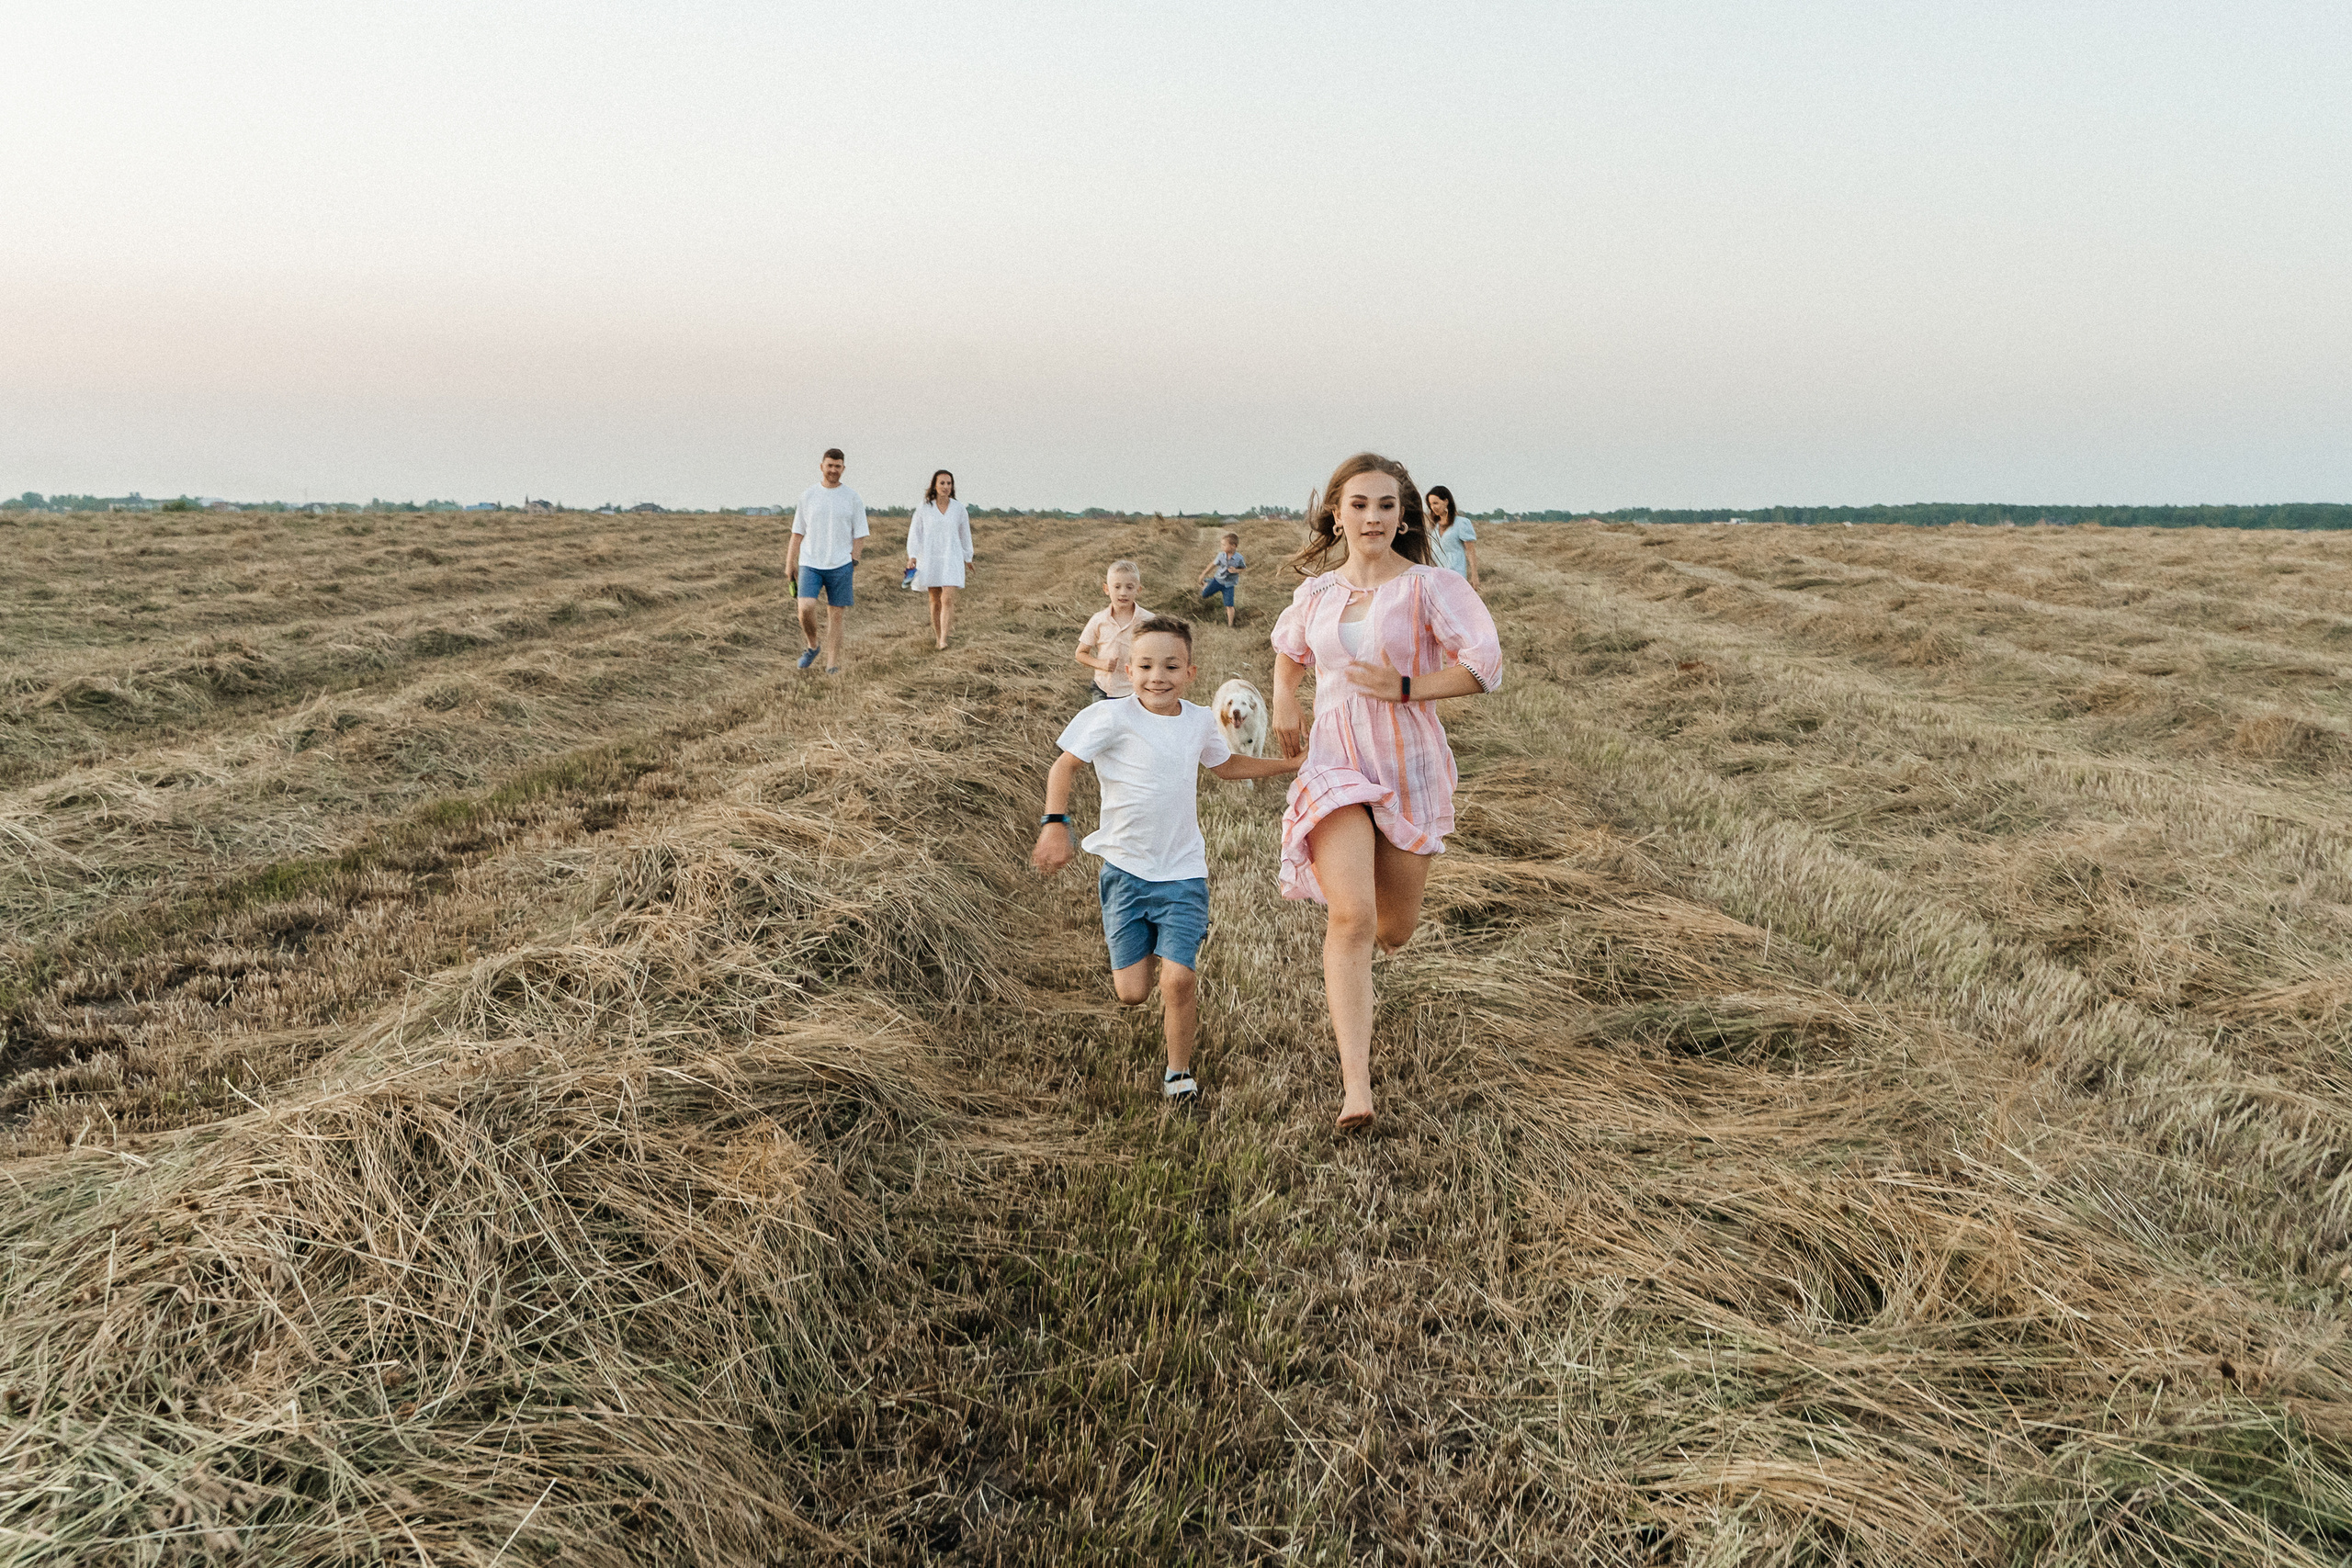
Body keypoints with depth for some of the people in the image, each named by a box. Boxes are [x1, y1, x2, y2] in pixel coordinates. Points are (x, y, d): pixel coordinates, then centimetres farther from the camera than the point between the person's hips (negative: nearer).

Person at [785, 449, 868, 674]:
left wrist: (853, 564, -5)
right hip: (810, 564, 1)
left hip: (840, 565, -1)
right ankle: (811, 646, 12)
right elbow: (798, 532, 10)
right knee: (806, 608, -14)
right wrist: (790, 562, 6)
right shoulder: (808, 495, 6)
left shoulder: (852, 497, 3)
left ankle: (832, 663, 7)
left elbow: (859, 535, 4)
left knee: (835, 614, 1)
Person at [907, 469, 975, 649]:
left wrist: (968, 558, 19)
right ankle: (936, 637, 18)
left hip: (951, 559, 0)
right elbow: (914, 533, 5)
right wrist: (912, 556, -6)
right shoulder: (924, 508, 2)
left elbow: (965, 535, 14)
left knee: (948, 599, -14)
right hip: (930, 559, 1)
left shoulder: (959, 508, 5)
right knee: (935, 600, 7)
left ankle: (944, 640, -18)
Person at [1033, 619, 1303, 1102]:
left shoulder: (1199, 721, 3)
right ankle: (1144, 957, 38)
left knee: (1178, 981, -13)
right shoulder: (1113, 718, -12)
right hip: (1125, 868, -2)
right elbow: (1065, 765, -4)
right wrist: (1055, 823, -18)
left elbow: (1226, 765, 24)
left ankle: (1179, 1072, 12)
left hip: (1182, 871, 2)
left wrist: (1293, 763, 21)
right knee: (1131, 994, 0)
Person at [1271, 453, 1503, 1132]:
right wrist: (1283, 701, 11)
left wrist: (1403, 688, -17)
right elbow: (1289, 649, 28)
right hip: (1335, 765, 1)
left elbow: (1485, 666, -12)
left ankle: (1344, 942, 53)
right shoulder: (1315, 593, 6)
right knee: (1353, 918, -19)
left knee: (1396, 928, 13)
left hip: (1410, 768, 0)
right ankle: (1356, 1088, -21)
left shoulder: (1428, 587, -6)